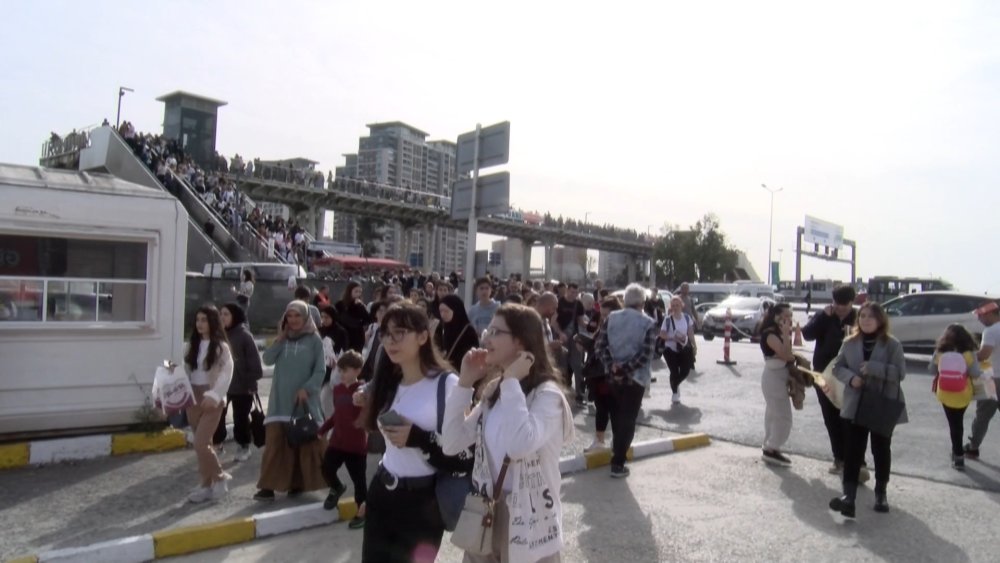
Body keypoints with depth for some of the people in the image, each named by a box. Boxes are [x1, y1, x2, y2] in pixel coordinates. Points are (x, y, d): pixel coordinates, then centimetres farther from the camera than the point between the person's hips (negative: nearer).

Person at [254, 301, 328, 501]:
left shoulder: (314, 340, -2)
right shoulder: (282, 338, 10)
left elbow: (320, 370, -5)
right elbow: (267, 360, -1)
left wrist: (306, 389, -16)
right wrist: (280, 338, -7)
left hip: (304, 400, -2)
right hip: (280, 401, 3)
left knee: (305, 444, 5)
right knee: (275, 443, -2)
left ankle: (298, 483, 18)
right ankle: (268, 486, 1)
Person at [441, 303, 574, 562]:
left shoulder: (547, 394, -16)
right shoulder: (493, 390, 4)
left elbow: (520, 445, -35)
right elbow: (451, 444, 0)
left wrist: (512, 382, -25)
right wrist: (465, 383, -5)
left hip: (528, 521, -6)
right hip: (485, 515, 6)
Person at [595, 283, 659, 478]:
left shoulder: (611, 318, 0)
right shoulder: (649, 323, -9)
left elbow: (599, 346, -6)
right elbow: (646, 355, -18)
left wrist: (612, 366, -10)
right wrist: (625, 369, -13)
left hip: (613, 376, 4)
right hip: (635, 378, -4)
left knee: (617, 417, 22)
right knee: (628, 421, 4)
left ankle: (617, 451, 40)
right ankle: (617, 464, 5)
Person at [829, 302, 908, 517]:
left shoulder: (892, 344, -7)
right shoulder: (850, 343, 3)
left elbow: (900, 372, -14)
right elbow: (837, 367, 6)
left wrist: (873, 368, -25)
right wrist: (850, 377, -13)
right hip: (855, 406, 2)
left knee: (881, 450, 13)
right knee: (852, 450, -3)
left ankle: (881, 493, 30)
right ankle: (848, 494, -5)